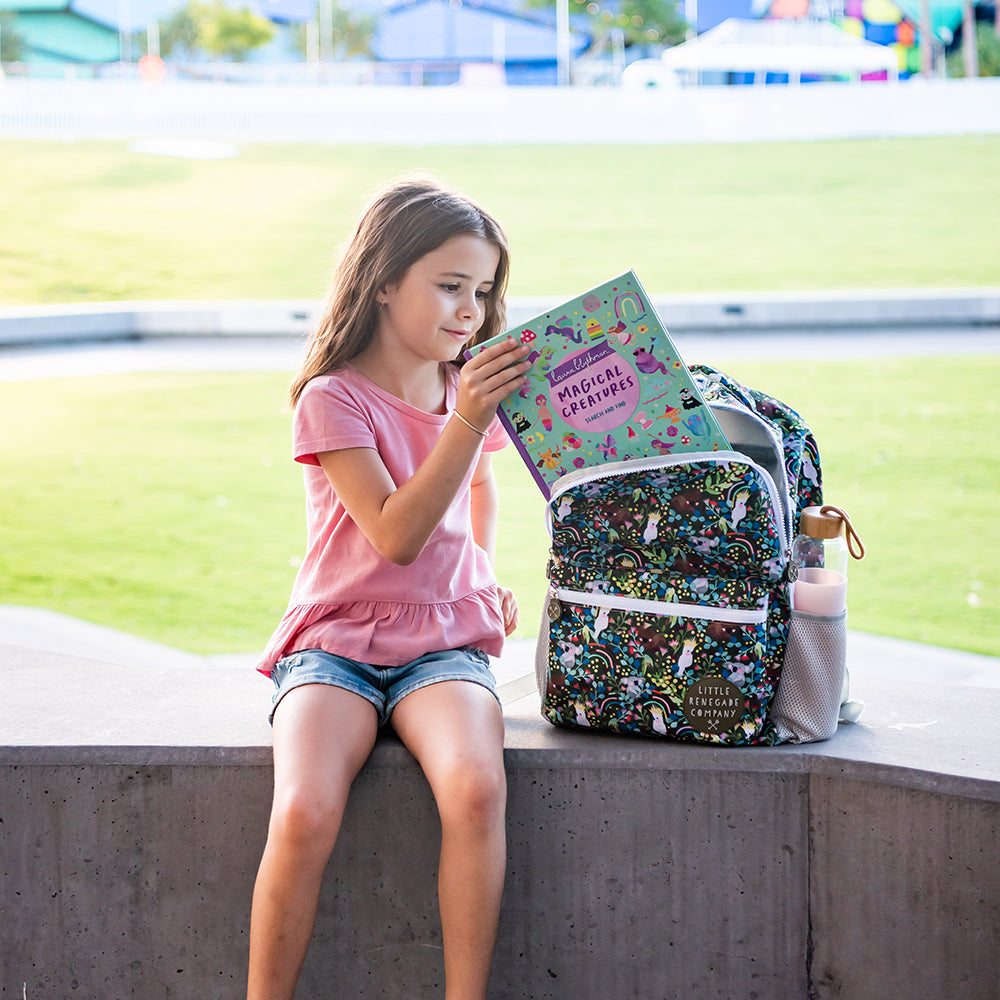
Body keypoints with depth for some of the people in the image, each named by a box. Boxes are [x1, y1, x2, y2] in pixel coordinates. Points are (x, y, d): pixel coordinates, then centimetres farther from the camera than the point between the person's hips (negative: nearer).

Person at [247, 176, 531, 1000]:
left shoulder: (471, 389, 10)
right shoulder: (333, 399, -7)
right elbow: (397, 534, -18)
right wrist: (467, 421, -23)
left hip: (445, 643, 3)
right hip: (336, 642, -3)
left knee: (476, 789, -30)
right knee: (305, 815, -30)